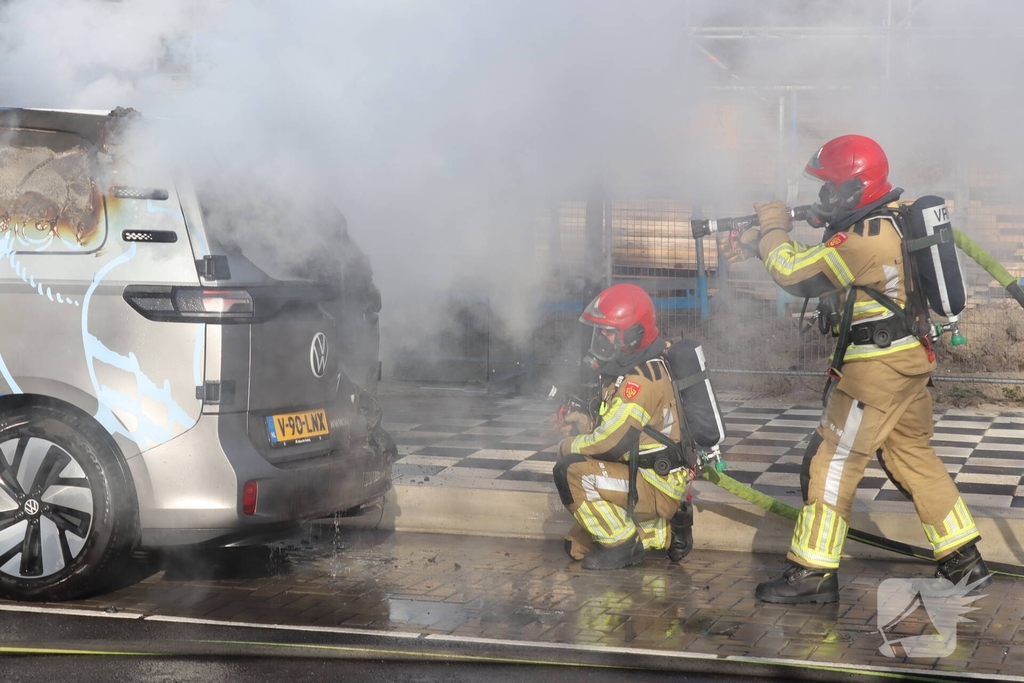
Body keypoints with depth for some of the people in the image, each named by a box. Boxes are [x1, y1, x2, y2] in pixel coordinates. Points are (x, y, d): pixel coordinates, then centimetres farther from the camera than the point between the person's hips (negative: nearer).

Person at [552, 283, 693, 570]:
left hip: (656, 487, -10)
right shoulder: (626, 371, 10)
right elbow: (612, 427, 16)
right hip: (642, 474, 10)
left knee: (571, 472, -23)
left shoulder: (642, 380, -23)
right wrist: (585, 424, -5)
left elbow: (611, 442, -27)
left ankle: (622, 545, -10)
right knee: (577, 546, 14)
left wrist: (567, 446, -9)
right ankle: (664, 533, 17)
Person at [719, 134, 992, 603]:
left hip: (876, 369, -10)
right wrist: (753, 243, 8)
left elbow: (793, 273, -19)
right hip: (910, 358, 10)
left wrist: (773, 230, -1)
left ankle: (813, 574, 4)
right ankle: (964, 561, 20)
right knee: (912, 457, 17)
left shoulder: (864, 241, -23)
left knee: (831, 463, -2)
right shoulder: (889, 218, 8)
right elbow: (817, 251, 17)